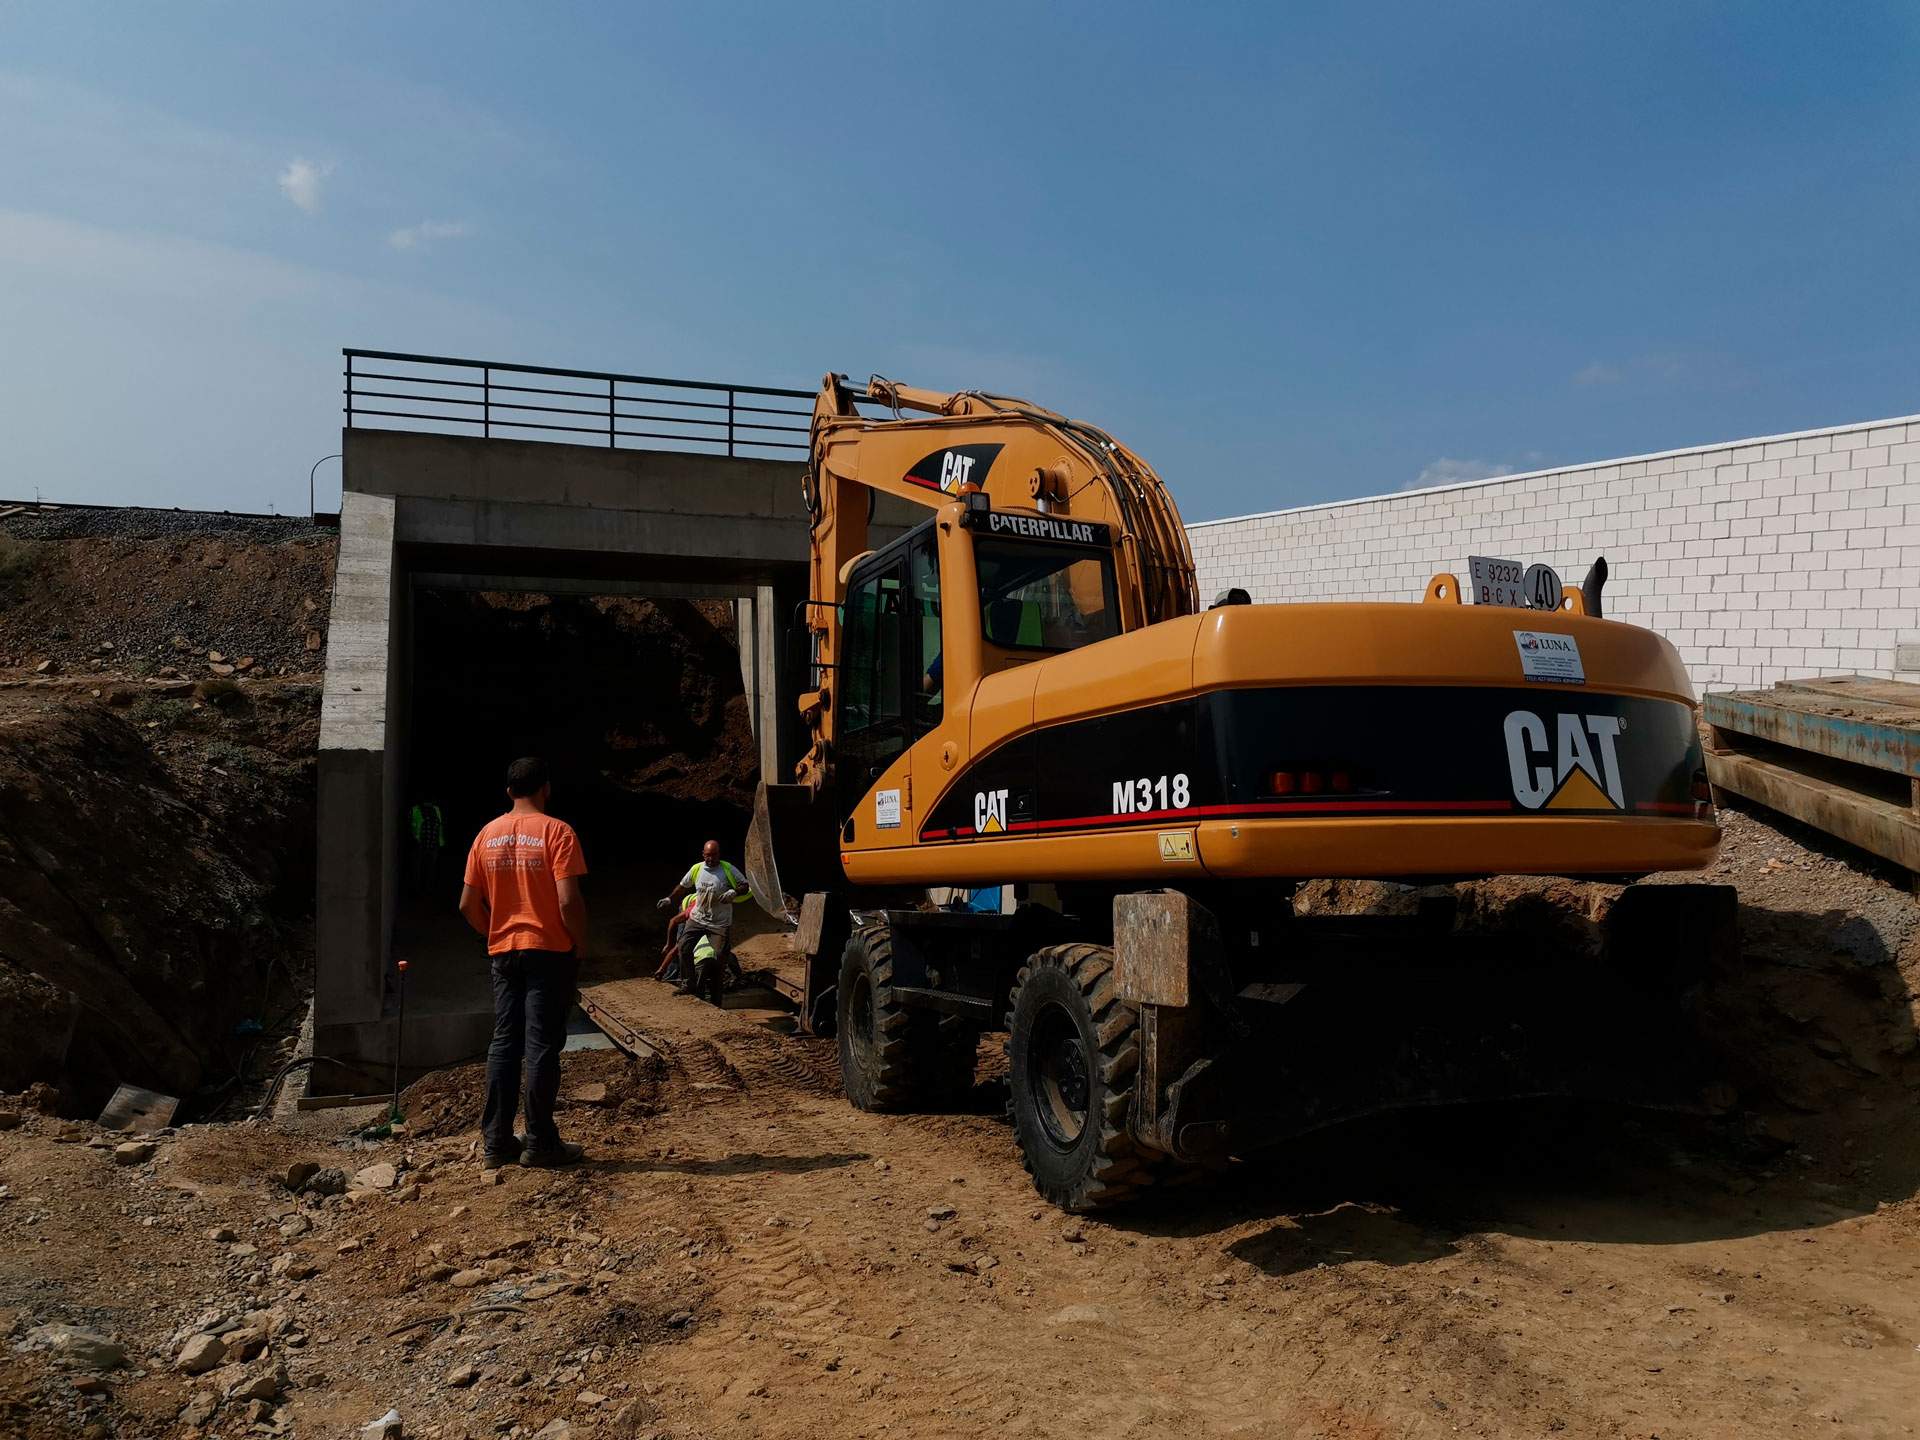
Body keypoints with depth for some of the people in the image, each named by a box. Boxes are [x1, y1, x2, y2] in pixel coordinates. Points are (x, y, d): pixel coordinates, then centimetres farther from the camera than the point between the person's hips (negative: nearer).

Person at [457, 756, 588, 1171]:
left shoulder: (487, 834, 6)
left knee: (503, 1043, 11)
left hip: (503, 952, 5)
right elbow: (568, 901, -18)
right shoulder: (556, 831, -10)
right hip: (549, 951, -5)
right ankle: (540, 1142, 5)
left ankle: (497, 1141, 15)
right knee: (542, 1046, 0)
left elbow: (468, 904, 7)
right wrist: (580, 945, -5)